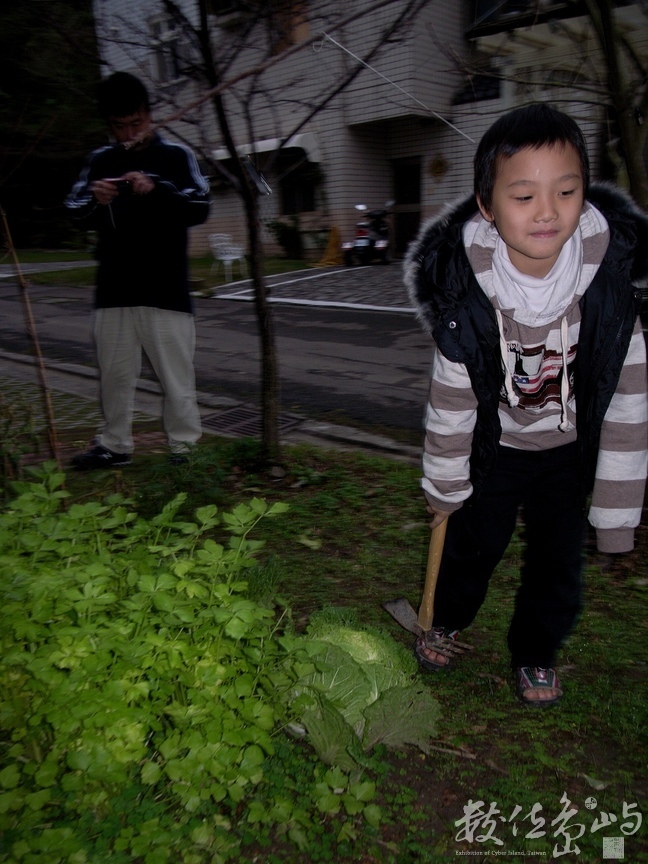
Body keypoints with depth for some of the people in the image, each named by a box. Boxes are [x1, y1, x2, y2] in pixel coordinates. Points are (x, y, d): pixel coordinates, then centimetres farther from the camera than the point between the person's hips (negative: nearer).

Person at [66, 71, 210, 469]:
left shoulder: (177, 156, 2)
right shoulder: (100, 160, 10)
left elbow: (201, 209, -6)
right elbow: (76, 213, 8)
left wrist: (157, 189, -20)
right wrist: (95, 201, -14)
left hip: (166, 291, -3)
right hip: (114, 291, 4)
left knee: (177, 375, -2)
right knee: (115, 374, 12)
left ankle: (185, 448, 9)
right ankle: (115, 446, 25)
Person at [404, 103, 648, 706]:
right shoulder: (466, 294, -26)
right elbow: (451, 397, -13)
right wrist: (445, 487, -3)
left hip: (570, 450, 1)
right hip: (494, 445, 0)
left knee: (559, 560, 10)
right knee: (472, 543, 14)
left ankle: (535, 652, 39)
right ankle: (446, 618, 47)